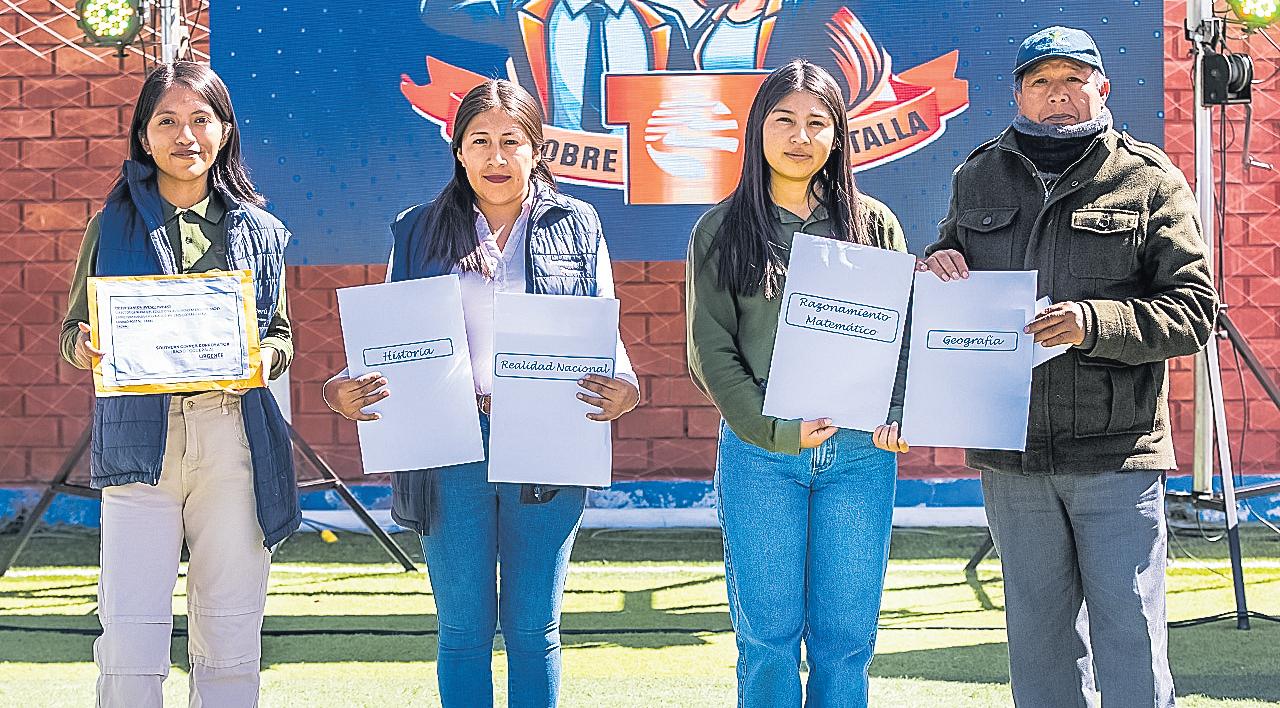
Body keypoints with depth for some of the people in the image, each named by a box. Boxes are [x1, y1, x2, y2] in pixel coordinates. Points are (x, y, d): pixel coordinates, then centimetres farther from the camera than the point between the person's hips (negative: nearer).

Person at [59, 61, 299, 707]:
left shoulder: (257, 230, 12)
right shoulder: (113, 225, 8)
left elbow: (281, 334, 16)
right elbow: (73, 332, 11)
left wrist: (266, 357, -6)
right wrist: (87, 349, -12)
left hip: (233, 437, 2)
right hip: (140, 436, -1)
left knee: (231, 625, 5)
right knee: (131, 629, -6)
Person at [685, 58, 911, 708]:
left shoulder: (874, 225, 8)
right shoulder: (722, 232, 5)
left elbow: (904, 332, 5)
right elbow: (711, 350, 0)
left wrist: (899, 417, -13)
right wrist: (774, 430, -13)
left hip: (860, 455, 1)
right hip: (758, 455, -1)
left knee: (845, 638, 4)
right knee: (768, 637, 2)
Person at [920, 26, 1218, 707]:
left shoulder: (1150, 180, 1)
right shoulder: (977, 179, 13)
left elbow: (1194, 310, -6)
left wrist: (1096, 321, -20)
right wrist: (937, 271, 0)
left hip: (1118, 454, -4)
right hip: (1011, 456, 4)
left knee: (1130, 638, -2)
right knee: (1039, 638, 12)